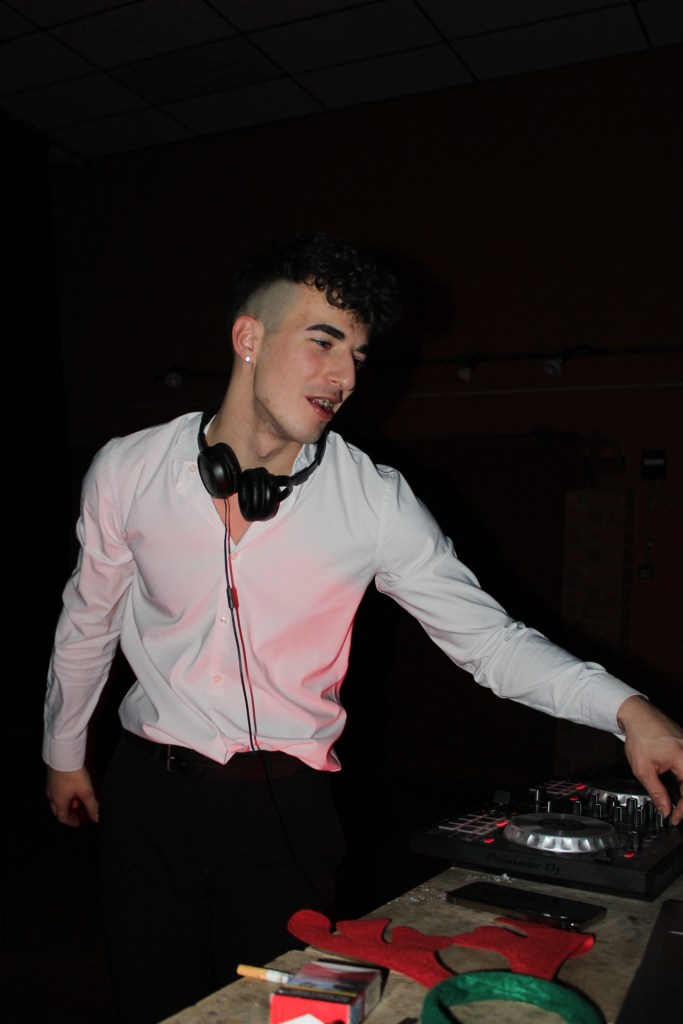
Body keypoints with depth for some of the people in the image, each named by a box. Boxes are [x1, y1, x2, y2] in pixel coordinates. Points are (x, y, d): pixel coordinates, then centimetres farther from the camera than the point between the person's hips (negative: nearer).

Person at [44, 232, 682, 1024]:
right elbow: (89, 618, 8)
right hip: (148, 790, 1)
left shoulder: (374, 502, -11)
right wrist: (64, 751, 19)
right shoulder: (128, 471, -7)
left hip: (284, 808, -1)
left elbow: (486, 636, -8)